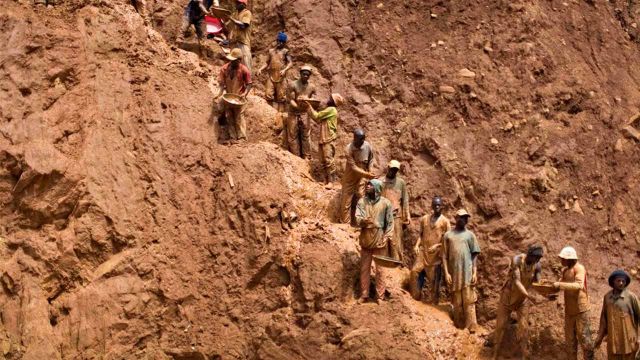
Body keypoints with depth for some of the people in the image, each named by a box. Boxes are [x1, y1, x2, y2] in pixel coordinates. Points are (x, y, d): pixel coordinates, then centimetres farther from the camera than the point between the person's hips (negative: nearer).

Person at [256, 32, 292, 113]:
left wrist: (285, 70, -23)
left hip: (281, 78, -3)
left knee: (281, 97, -2)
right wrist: (260, 69, 2)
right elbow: (267, 63, 19)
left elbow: (290, 63, -5)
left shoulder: (285, 51, 5)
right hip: (271, 76, 3)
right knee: (268, 95, -3)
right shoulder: (271, 51, 17)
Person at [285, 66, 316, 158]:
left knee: (305, 136, 4)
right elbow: (291, 100, -12)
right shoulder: (293, 85, -7)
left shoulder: (312, 87, 5)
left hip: (305, 114, 3)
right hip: (293, 114, -3)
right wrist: (298, 107, -30)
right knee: (293, 136, -3)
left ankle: (306, 157, 10)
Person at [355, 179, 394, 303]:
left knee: (380, 269, 3)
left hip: (379, 240, -3)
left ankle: (380, 295, 11)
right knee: (364, 268, 8)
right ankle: (364, 295, 17)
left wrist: (387, 237, -11)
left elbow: (390, 222, -2)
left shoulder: (386, 203, -5)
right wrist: (363, 221, -31)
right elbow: (357, 217, -9)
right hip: (365, 239, 3)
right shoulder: (361, 202, 2)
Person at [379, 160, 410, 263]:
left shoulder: (401, 182, 6)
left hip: (396, 216, -2)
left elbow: (405, 200, 7)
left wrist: (407, 217, 2)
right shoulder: (380, 181, 8)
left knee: (395, 242, -5)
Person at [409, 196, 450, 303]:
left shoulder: (445, 221, -3)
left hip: (436, 253, -3)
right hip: (423, 251, 4)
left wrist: (437, 246, -17)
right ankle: (416, 297, 3)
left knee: (435, 278, 1)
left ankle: (435, 301, 12)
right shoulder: (425, 219, 9)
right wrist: (417, 245, -1)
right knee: (415, 270, -9)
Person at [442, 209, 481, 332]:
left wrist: (475, 273, -3)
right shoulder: (448, 235, 9)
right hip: (454, 273, 1)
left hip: (468, 273, -1)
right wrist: (446, 273, -3)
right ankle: (459, 327, 13)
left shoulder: (470, 235, 9)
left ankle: (471, 327, -4)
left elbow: (474, 255, 6)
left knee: (469, 301, -5)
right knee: (457, 302, 5)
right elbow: (444, 256, 6)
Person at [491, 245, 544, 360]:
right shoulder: (517, 260, -27)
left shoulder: (537, 266, -14)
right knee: (501, 325, 6)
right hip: (508, 296, -2)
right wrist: (528, 296, -46)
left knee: (523, 327, -5)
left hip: (522, 299, 2)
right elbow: (517, 281, -33)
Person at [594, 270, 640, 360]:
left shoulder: (631, 296, -8)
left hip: (628, 338, -4)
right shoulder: (607, 297, 5)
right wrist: (600, 336, 13)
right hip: (612, 338, 4)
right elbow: (604, 317, 13)